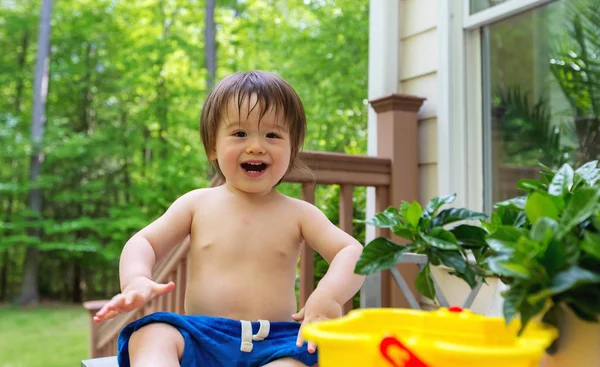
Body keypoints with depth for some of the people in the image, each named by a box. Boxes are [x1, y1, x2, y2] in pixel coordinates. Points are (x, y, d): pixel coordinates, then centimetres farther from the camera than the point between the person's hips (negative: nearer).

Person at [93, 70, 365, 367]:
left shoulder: (298, 214, 8)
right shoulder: (197, 204, 10)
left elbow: (352, 253, 0)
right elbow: (143, 243, 8)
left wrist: (329, 295, -24)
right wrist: (137, 281, -17)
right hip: (199, 341, 1)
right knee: (151, 335, -31)